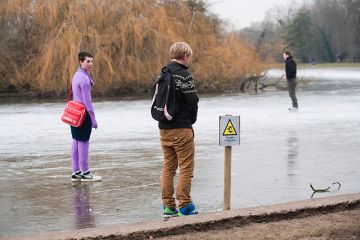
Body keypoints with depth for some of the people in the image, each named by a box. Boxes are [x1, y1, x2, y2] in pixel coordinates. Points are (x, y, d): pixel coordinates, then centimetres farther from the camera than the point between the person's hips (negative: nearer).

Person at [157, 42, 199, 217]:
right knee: (186, 167, -1)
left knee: (168, 167, 12)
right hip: (181, 128, -8)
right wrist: (191, 119, 3)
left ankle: (168, 206, 14)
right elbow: (192, 99, -14)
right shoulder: (183, 74, -13)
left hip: (164, 128, 8)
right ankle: (184, 205, -1)